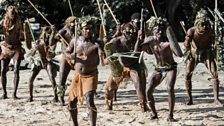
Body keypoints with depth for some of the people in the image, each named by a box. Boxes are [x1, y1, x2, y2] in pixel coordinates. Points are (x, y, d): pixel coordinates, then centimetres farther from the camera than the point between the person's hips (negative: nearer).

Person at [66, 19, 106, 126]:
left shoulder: (96, 44, -14)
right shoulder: (75, 41, -1)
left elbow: (103, 56, -30)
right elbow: (66, 52, 13)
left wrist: (103, 56, -55)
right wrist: (70, 55, -10)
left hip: (90, 76, -5)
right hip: (77, 75, 5)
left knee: (90, 102, -21)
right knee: (72, 103, 11)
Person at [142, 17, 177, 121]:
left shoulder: (168, 40, -18)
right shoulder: (149, 40, -5)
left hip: (171, 68, -4)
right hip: (158, 69, 4)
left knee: (170, 89, -25)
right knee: (148, 90, -10)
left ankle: (170, 115, -14)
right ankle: (154, 113, 7)